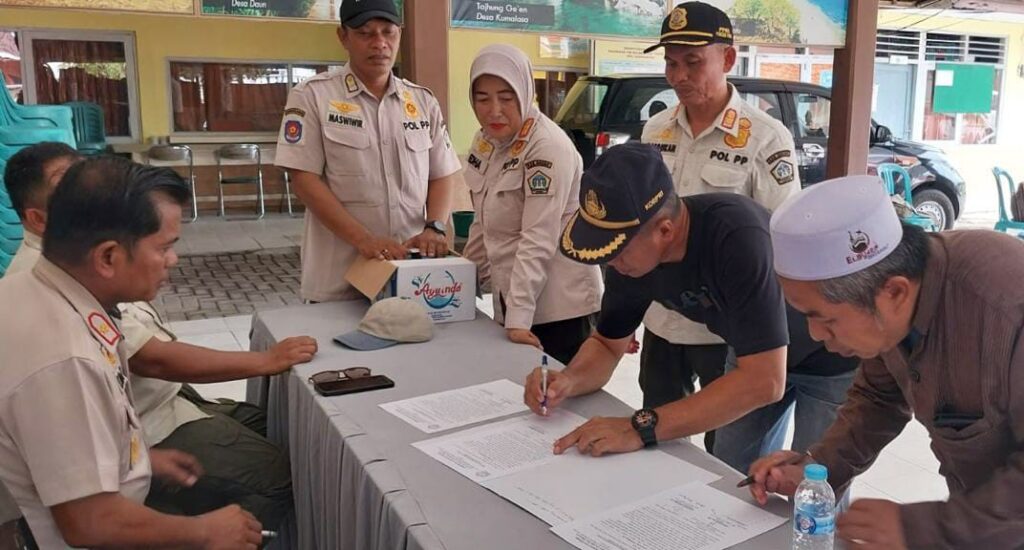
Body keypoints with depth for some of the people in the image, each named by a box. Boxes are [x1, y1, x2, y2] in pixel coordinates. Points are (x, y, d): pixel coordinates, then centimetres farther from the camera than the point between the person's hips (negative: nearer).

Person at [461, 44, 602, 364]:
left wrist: (519, 317, -27)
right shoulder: (485, 141, 6)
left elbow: (538, 241, -23)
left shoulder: (548, 147, -18)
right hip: (509, 302, 7)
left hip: (557, 307, -7)